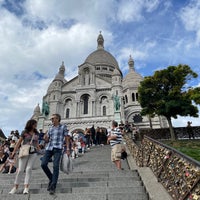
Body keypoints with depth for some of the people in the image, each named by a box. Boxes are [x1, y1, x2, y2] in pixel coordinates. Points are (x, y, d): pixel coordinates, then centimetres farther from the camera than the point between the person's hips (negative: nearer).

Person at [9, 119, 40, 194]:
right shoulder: (24, 132, 0)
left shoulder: (36, 133, 10)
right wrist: (14, 151, 1)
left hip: (33, 153, 2)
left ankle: (26, 187, -2)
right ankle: (15, 187, 17)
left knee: (29, 169, -6)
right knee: (20, 169, 0)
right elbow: (19, 142, 3)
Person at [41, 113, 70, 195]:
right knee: (43, 164, -8)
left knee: (55, 166, -13)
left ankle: (53, 187, -2)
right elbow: (47, 140, 19)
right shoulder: (50, 128, 18)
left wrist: (68, 149, -7)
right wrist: (45, 138, -5)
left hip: (58, 148, -5)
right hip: (49, 148, 5)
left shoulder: (63, 126, 5)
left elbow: (67, 138, 2)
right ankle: (51, 179, 16)